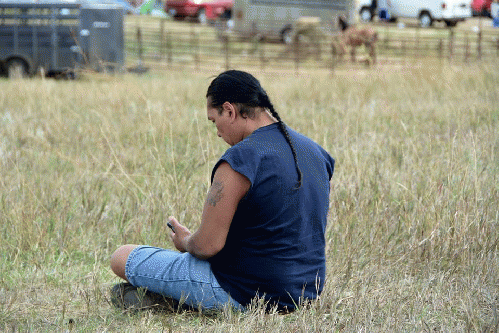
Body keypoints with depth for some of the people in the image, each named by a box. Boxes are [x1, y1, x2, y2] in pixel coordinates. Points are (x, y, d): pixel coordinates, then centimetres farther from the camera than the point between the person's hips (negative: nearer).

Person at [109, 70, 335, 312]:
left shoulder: (239, 161, -22)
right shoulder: (315, 152, 4)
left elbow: (208, 245, -22)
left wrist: (185, 242, 2)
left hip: (244, 294, -8)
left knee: (121, 258, 1)